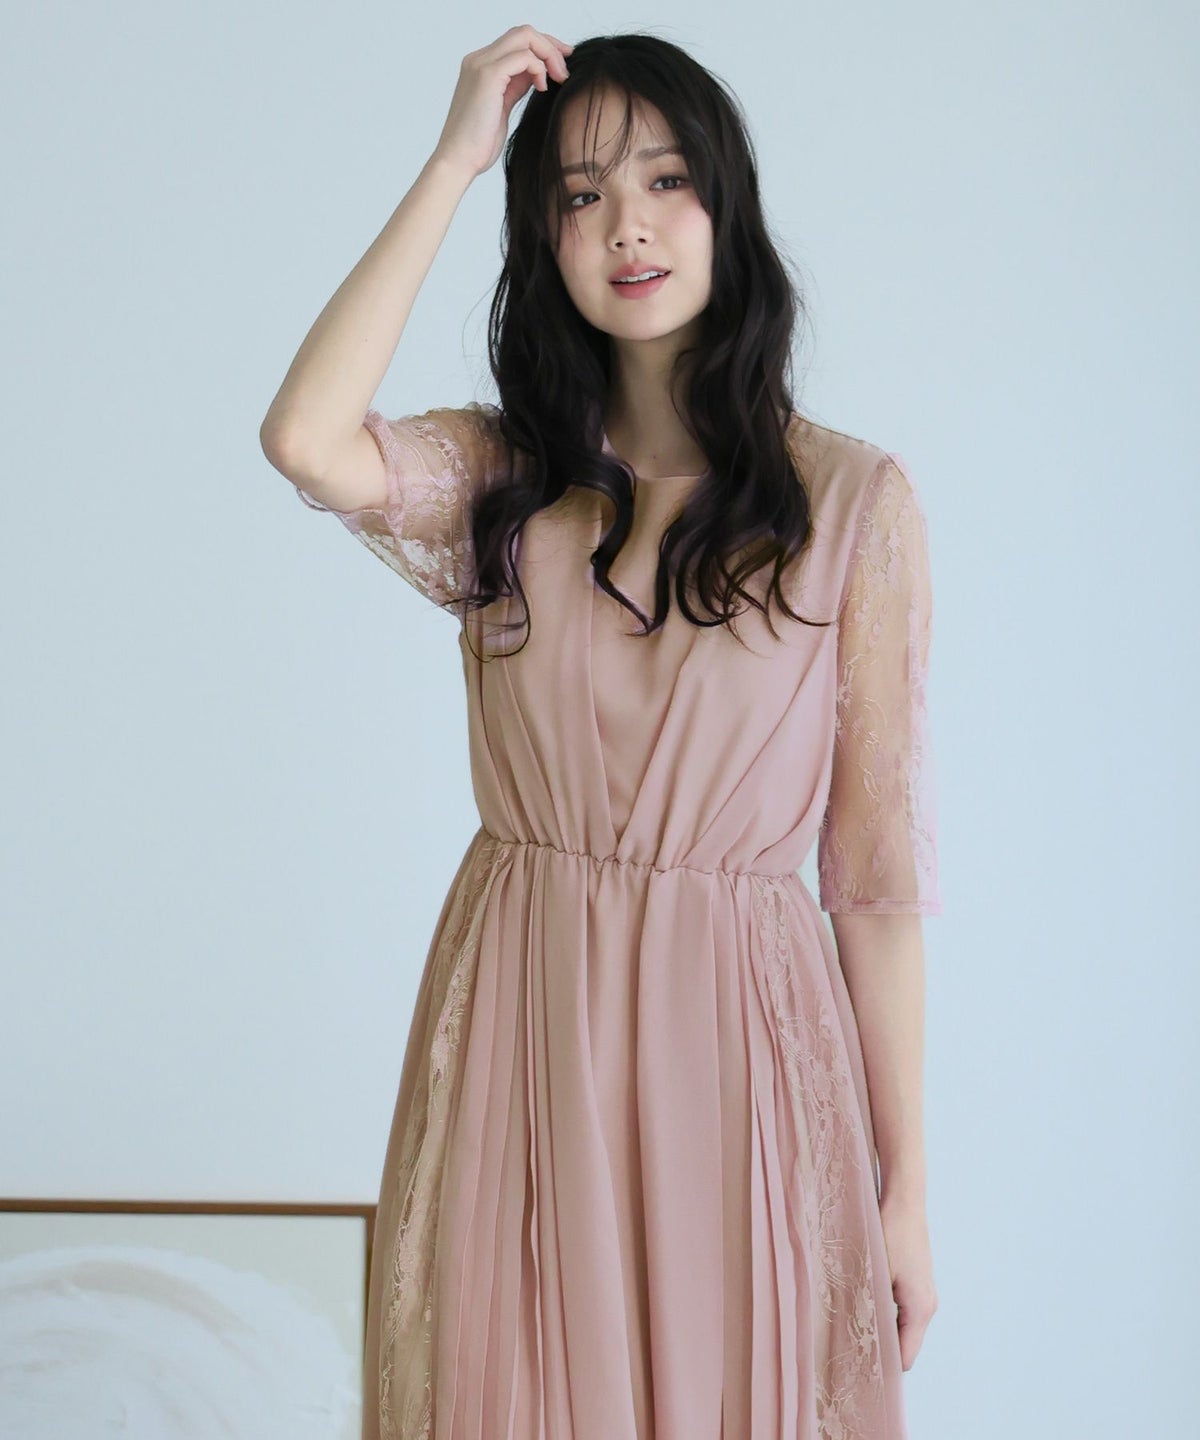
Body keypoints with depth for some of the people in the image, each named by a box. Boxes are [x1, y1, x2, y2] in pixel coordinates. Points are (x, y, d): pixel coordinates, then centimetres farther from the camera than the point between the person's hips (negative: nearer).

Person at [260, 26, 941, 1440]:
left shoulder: (855, 500, -3)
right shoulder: (499, 477, 4)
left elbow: (878, 862, -4)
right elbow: (306, 439, -19)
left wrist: (905, 1191, -3)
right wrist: (452, 160, -11)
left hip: (737, 1041, -2)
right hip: (517, 1021, 2)